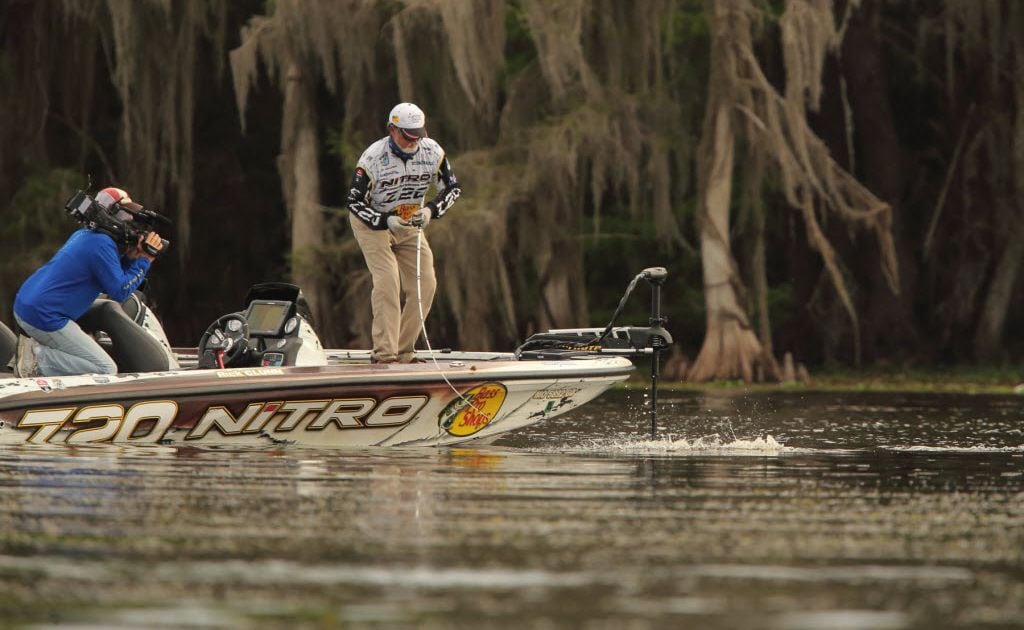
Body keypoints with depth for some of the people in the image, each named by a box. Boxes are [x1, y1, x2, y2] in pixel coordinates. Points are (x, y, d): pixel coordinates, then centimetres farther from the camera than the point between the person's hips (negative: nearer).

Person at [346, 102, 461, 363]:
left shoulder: (432, 152, -13)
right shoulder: (373, 158, -24)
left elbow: (453, 188, -2)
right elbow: (355, 203, -19)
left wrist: (430, 210, -22)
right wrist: (387, 222, -34)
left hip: (410, 224, 5)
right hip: (373, 223, -5)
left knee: (425, 284, -5)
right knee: (387, 281, -22)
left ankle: (404, 352, 4)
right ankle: (384, 353, -24)